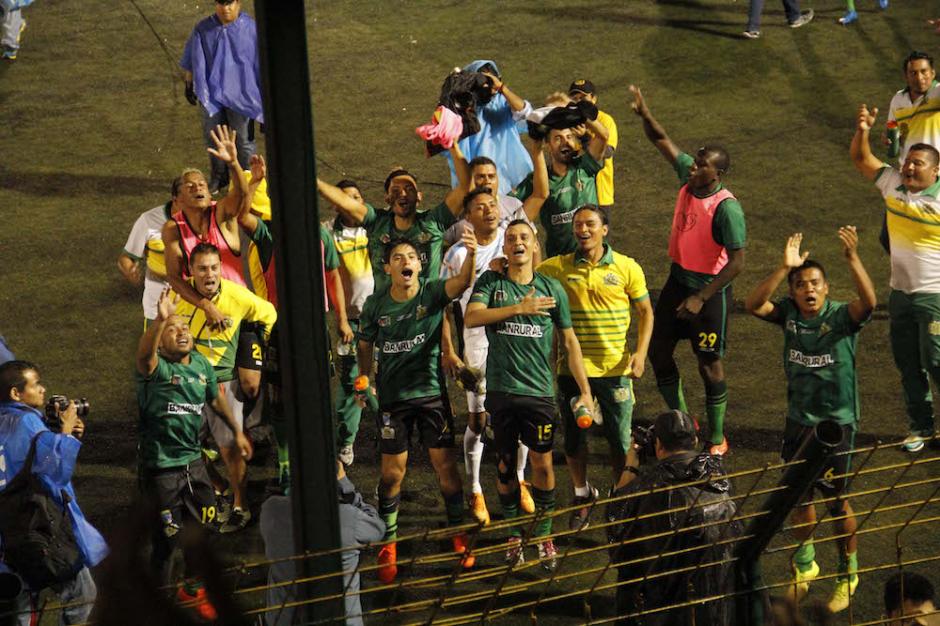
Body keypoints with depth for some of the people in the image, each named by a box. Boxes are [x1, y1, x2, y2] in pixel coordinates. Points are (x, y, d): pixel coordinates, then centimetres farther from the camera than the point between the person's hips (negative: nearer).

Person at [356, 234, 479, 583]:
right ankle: (388, 542, 18)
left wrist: (471, 255, -48)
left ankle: (458, 535, 15)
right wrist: (364, 378, 5)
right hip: (393, 398, 1)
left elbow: (462, 282, -30)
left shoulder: (432, 294, -9)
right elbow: (365, 344, 11)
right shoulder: (376, 305, -4)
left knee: (446, 466, 0)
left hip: (431, 393, -1)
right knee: (392, 472, 5)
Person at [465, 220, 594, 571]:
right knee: (506, 463, 8)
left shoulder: (551, 288, 5)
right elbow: (472, 318, -14)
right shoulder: (490, 282, 3)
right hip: (501, 389, 0)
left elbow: (569, 342, 9)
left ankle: (544, 535, 10)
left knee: (542, 463, -3)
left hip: (539, 389, 0)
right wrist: (519, 308, -20)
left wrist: (585, 391, 5)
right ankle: (513, 534, 20)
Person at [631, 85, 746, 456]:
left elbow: (737, 262, -25)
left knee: (709, 362, 3)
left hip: (710, 288, -7)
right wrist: (645, 114, -14)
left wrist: (700, 299, -24)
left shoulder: (727, 209, -26)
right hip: (678, 278, 7)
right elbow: (661, 141, 6)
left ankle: (717, 439, 17)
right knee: (658, 351, 10)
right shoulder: (687, 176, -6)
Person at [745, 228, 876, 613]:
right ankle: (805, 565, 39)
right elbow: (753, 305, -22)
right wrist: (784, 267, -32)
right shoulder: (788, 314, -6)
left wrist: (852, 258, -46)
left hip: (837, 422, -4)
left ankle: (848, 574, 23)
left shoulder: (841, 317, -16)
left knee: (836, 499, 5)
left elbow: (869, 302, -36)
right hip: (798, 420, 4)